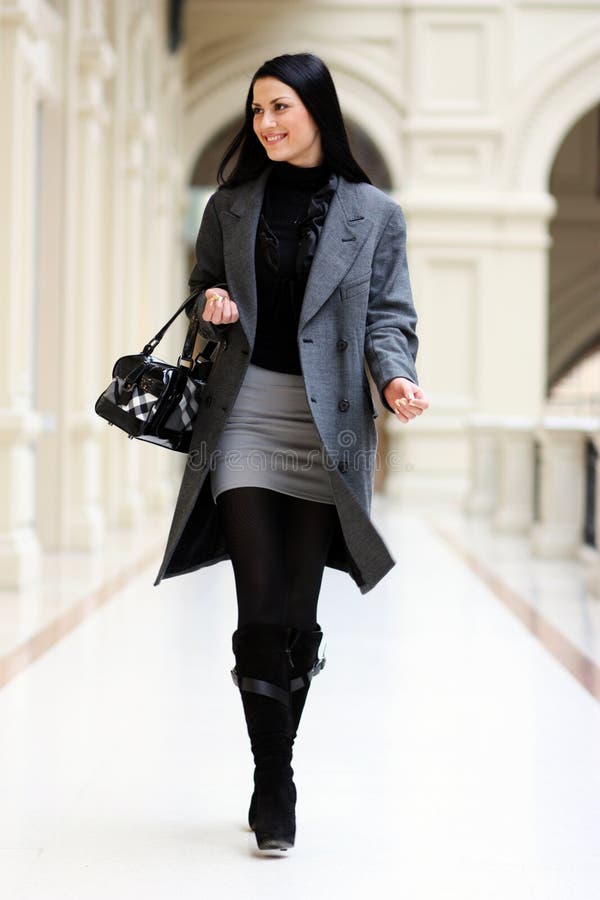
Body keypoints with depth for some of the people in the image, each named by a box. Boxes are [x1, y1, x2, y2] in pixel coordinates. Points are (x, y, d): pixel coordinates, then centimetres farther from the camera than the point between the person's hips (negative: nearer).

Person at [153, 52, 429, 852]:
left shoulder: (375, 214, 4)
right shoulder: (231, 206, 9)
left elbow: (388, 316, 3)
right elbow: (201, 292, 19)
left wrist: (396, 377, -16)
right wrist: (211, 306, -5)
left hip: (326, 425, -1)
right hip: (244, 418, 1)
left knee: (299, 614, 4)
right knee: (261, 611, -7)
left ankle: (273, 781, 20)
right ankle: (275, 789, 2)